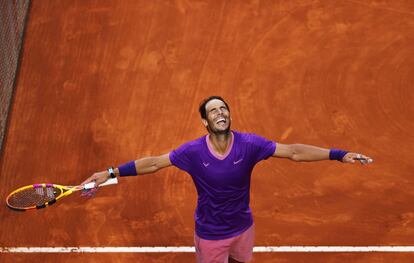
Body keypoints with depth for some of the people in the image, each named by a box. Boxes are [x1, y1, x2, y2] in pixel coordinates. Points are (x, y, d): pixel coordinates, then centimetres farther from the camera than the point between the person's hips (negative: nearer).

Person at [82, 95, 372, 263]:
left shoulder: (249, 144, -19)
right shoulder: (193, 151, -22)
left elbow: (293, 151, -17)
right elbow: (154, 163, -15)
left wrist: (339, 155, -22)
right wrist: (111, 173, -19)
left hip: (243, 227, 3)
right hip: (210, 234, -3)